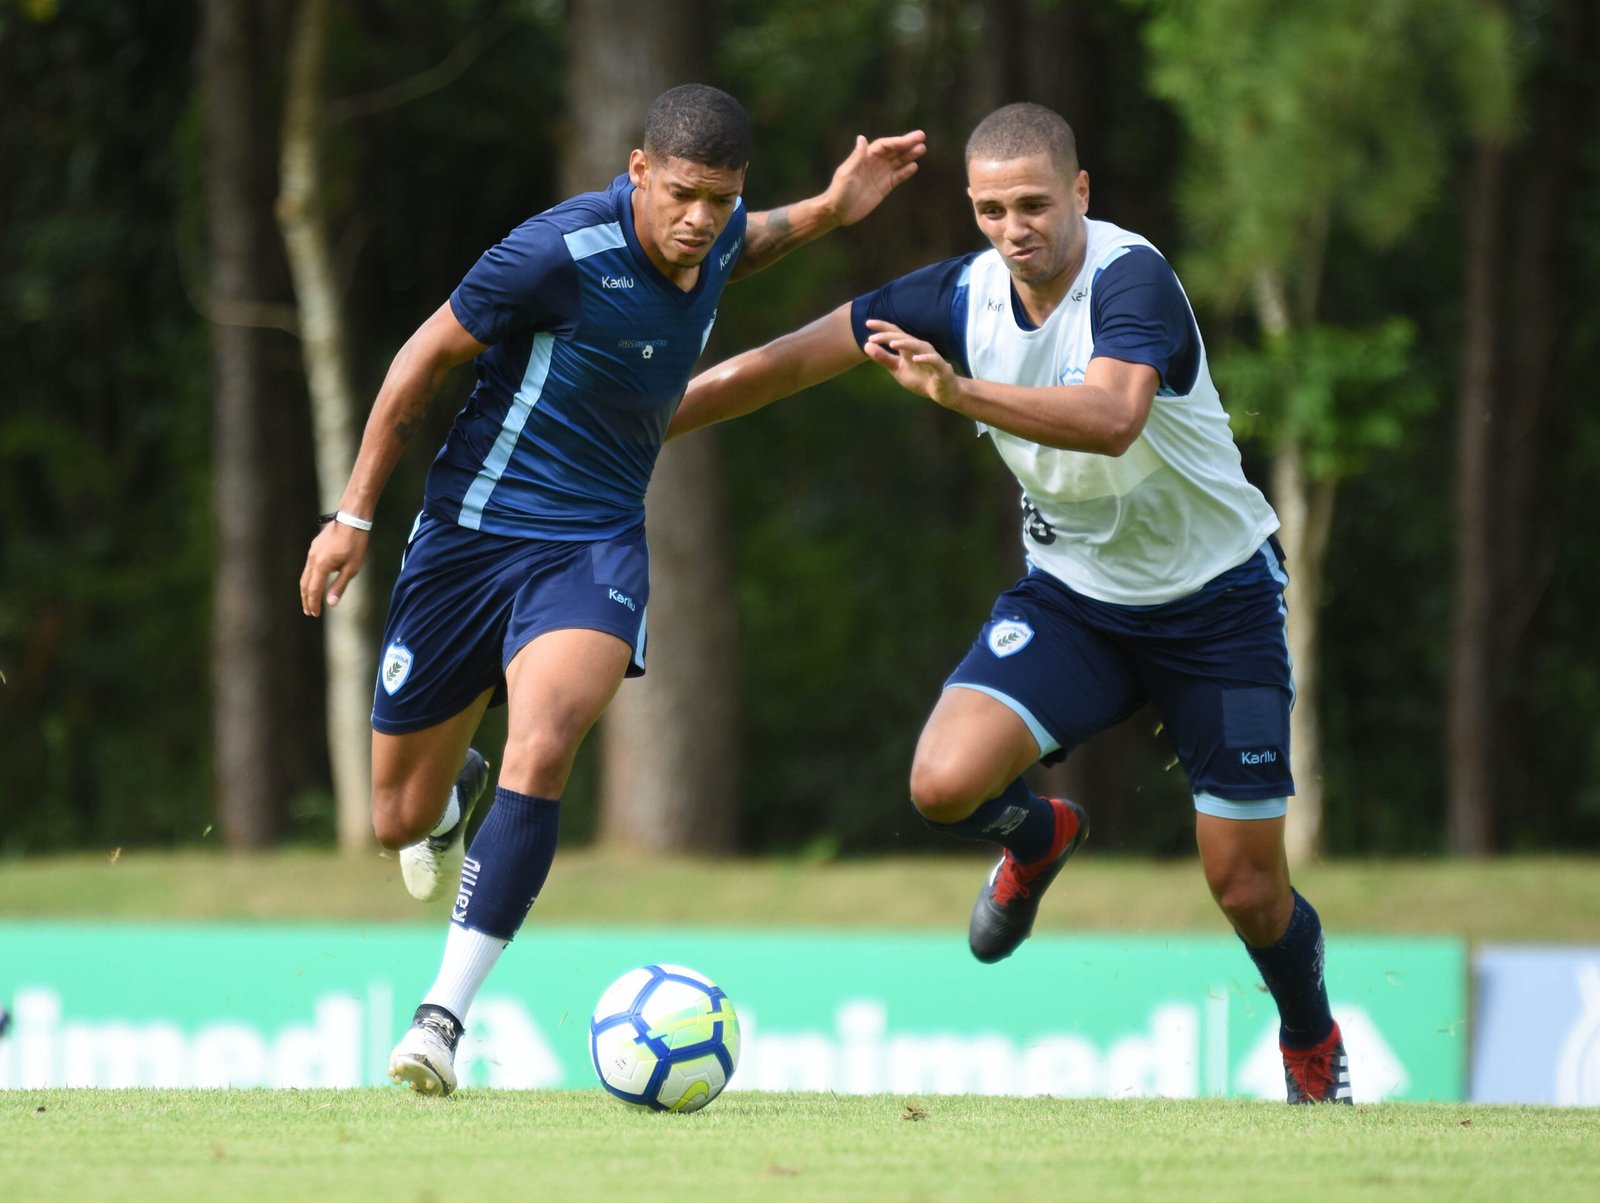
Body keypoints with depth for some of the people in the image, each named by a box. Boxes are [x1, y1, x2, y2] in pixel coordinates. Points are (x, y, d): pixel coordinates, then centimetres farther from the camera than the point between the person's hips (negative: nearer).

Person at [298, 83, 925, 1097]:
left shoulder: (717, 240, -3)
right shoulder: (562, 250, -21)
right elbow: (428, 357, -8)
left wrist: (831, 210, 11)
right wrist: (355, 516, -4)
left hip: (596, 546, 2)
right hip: (473, 533, -2)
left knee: (543, 748, -28)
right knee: (400, 822, 8)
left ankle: (445, 1014, -25)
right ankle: (456, 786, 49)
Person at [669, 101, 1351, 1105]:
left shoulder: (1130, 279, -25)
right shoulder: (961, 294, -9)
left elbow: (1114, 417, -45)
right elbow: (793, 361, -2)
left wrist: (961, 392, -57)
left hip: (1218, 598, -4)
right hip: (1073, 594, 4)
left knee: (1249, 892, -1)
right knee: (946, 785, -21)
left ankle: (1315, 1048, 33)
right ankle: (1040, 837, 17)